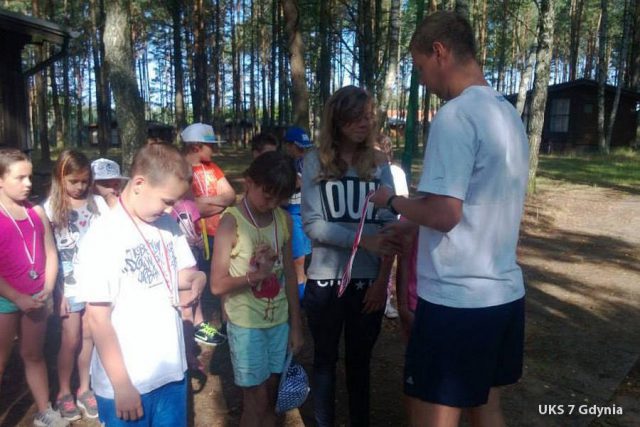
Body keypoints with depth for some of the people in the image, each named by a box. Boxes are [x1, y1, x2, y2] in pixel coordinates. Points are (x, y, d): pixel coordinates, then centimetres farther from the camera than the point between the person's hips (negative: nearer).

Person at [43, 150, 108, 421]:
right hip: (68, 284, -2)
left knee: (88, 337, 9)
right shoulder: (50, 208, -3)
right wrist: (56, 290, -9)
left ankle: (84, 389, 26)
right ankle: (64, 393, 24)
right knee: (70, 339, 4)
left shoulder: (97, 203, 1)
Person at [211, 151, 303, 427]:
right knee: (256, 400, 6)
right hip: (246, 325, -4)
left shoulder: (284, 220, 1)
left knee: (271, 396, 14)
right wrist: (254, 276, -28)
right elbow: (217, 284, -12)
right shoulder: (231, 222, -13)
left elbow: (290, 275, 7)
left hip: (279, 322, 4)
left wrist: (296, 326, 8)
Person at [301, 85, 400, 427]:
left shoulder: (379, 165, 2)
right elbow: (312, 224, -11)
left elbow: (389, 226, 0)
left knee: (360, 360, 17)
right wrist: (362, 240, -21)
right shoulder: (315, 162, -3)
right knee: (325, 358, 15)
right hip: (325, 280, -1)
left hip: (369, 281, 2)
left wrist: (383, 279, -7)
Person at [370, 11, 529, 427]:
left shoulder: (456, 114, -17)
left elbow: (443, 214, -23)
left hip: (456, 299, -9)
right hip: (504, 292, 9)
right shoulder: (509, 114, 11)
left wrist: (393, 200, -4)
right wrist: (408, 230, 18)